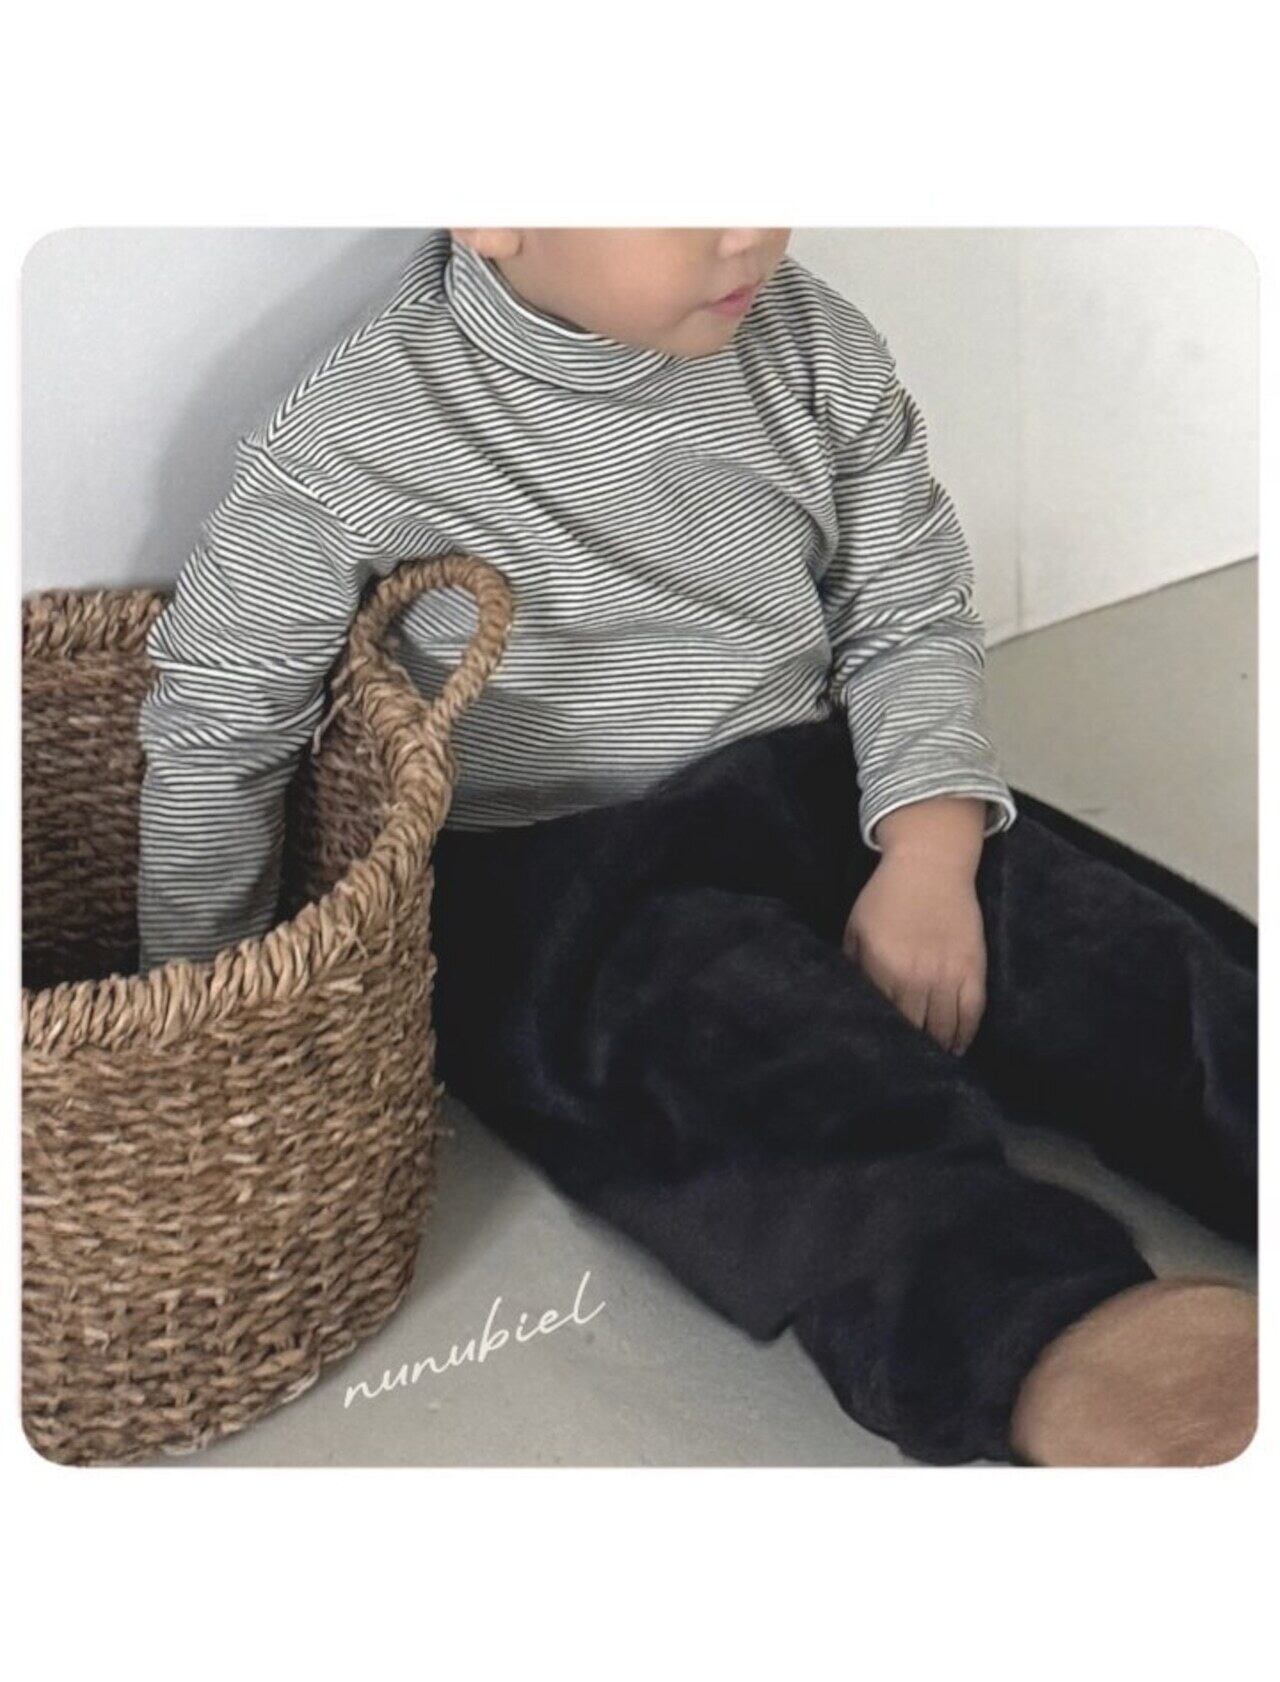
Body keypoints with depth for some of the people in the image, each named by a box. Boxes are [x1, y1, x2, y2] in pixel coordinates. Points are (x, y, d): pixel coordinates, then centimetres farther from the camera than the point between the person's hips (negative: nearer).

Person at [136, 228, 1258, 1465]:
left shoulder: (809, 348, -1)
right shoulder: (360, 440, -13)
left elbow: (907, 618, 7)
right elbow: (215, 724, -2)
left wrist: (929, 857, -10)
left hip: (812, 797, 6)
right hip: (539, 880, -5)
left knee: (1120, 950, -17)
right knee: (755, 1047, -36)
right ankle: (1037, 1345, -58)